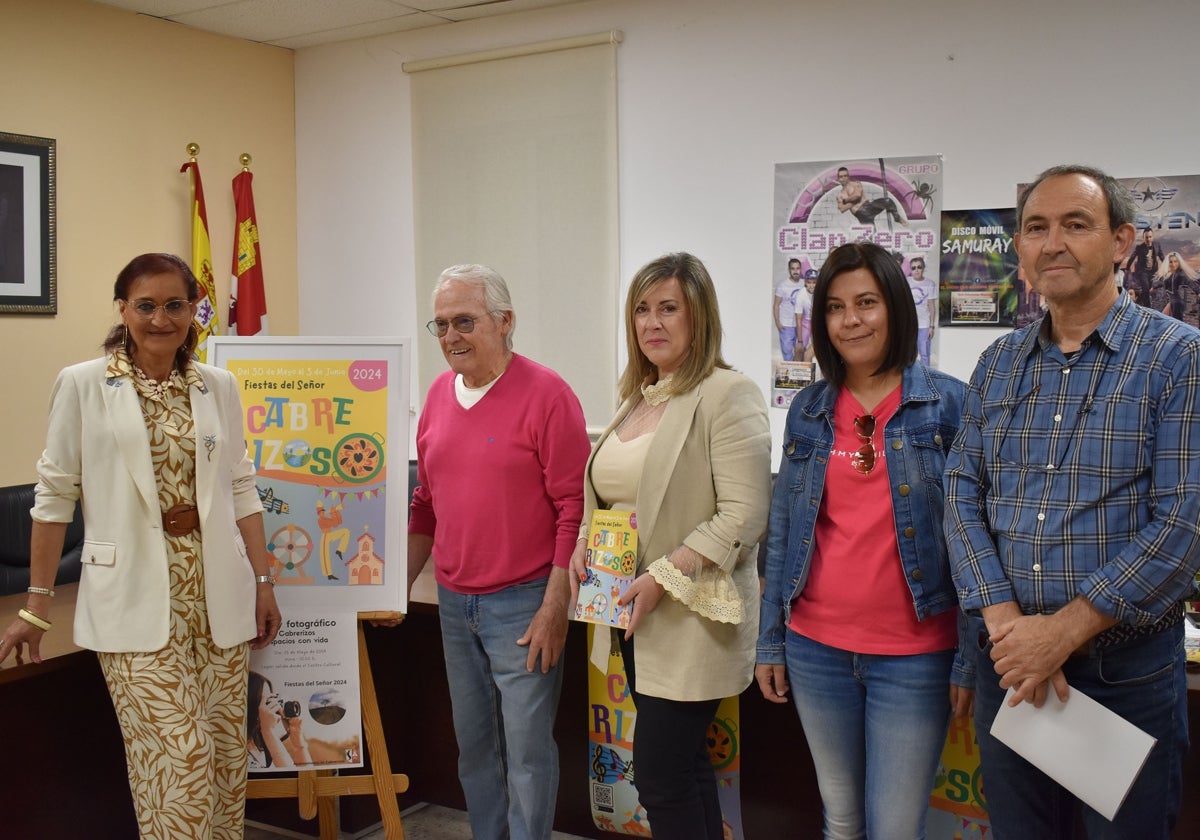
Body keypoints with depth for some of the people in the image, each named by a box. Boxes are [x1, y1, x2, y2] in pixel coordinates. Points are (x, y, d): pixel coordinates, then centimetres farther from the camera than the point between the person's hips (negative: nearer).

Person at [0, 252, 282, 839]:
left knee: (227, 752, 8)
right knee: (180, 757, -7)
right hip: (137, 599, -3)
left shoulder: (218, 387, 7)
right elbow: (55, 495, 1)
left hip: (216, 593, 4)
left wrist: (263, 580, 8)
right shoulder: (83, 384, -1)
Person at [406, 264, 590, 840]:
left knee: (527, 748, 2)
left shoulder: (545, 394, -12)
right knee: (473, 743, 16)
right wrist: (398, 585, 13)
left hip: (522, 603, -6)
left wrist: (554, 609, -16)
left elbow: (574, 509, -14)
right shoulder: (440, 393, 7)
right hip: (453, 603, 6)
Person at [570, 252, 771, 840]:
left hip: (691, 615, -8)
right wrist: (584, 544, 3)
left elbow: (742, 516, -18)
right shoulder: (637, 398, 13)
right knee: (683, 768, 16)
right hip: (635, 613, 8)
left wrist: (662, 578, -20)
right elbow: (610, 494, 21)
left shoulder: (727, 395, -12)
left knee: (660, 775, -4)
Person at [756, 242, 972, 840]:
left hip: (915, 656, -3)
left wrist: (972, 659, -7)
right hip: (816, 650, 3)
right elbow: (783, 530, 10)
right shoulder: (808, 409, 6)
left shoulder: (947, 403, -4)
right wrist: (770, 641, 9)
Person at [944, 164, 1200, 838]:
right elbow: (963, 496, 2)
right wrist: (1005, 622, -12)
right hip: (1010, 660, 4)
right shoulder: (999, 364, 7)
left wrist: (1063, 632, -18)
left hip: (1127, 671, -4)